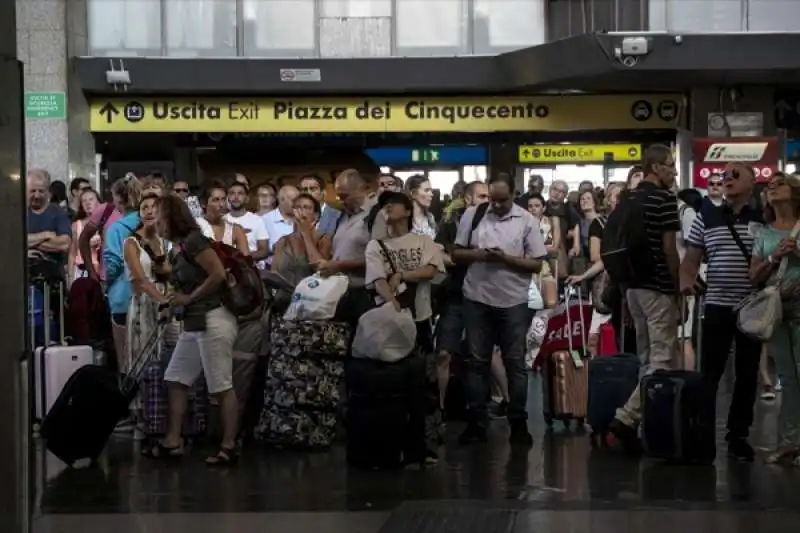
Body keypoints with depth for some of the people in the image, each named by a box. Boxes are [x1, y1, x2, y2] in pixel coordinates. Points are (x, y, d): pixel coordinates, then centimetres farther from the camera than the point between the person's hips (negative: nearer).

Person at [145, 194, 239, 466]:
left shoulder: (194, 240, -12)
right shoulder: (178, 249, 15)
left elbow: (219, 275, -19)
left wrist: (188, 298, -12)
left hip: (213, 320, -10)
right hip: (193, 323, 10)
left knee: (221, 386, -4)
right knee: (175, 380, 9)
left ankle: (229, 447, 1)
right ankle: (172, 442, 13)